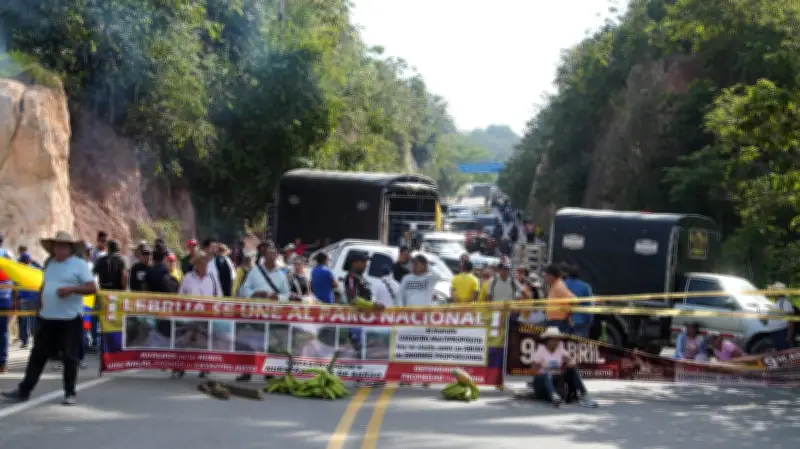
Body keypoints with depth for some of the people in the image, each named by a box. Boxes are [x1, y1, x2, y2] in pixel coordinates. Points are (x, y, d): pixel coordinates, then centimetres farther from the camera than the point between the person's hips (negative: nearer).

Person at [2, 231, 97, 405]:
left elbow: (92, 288, -13)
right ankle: (24, 390, 11)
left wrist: (71, 289, -25)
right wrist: (40, 303, 14)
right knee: (38, 355, 8)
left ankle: (70, 393, 12)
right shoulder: (50, 263, 14)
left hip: (70, 319, -6)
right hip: (47, 318, 6)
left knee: (69, 357, 1)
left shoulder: (79, 265, -6)